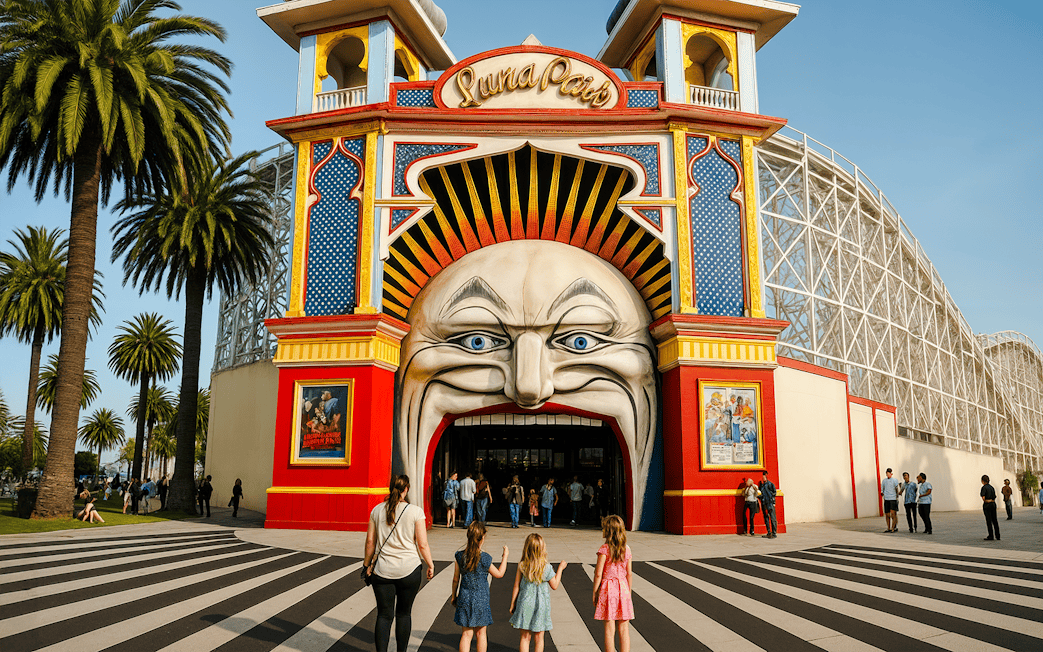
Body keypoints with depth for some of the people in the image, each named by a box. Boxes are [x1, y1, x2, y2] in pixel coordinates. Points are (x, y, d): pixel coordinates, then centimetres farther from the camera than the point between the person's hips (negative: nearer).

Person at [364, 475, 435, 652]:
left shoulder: (377, 510, 1)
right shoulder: (415, 512, -8)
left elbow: (370, 541, 5)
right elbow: (423, 545, -7)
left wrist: (367, 564, 16)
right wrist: (430, 565, 6)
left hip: (382, 570, 2)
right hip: (409, 570, -2)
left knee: (384, 615, 7)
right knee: (404, 613, 14)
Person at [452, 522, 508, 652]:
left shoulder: (460, 556, -6)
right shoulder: (484, 558, -16)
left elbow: (455, 579, 3)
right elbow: (499, 574, -1)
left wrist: (454, 596, 18)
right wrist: (505, 556, 8)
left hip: (464, 598, 3)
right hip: (481, 599, -2)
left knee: (466, 634, 9)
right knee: (480, 633, 13)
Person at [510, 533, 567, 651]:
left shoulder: (522, 566, -9)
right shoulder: (546, 568, -12)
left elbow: (516, 587, -3)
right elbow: (555, 586, 0)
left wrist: (512, 605, 9)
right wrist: (560, 568, 8)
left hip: (525, 604, 1)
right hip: (541, 605, -1)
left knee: (525, 637, 11)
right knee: (539, 638, 12)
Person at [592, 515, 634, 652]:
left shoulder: (604, 549, -12)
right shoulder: (626, 549, 1)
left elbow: (598, 574, -11)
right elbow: (629, 574, 5)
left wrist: (595, 592, -2)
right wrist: (628, 592, 15)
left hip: (608, 589, -4)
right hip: (623, 589, 4)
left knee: (609, 630, 3)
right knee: (624, 629, 8)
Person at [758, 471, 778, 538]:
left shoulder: (770, 484, -5)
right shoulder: (761, 485, 14)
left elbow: (774, 493, -8)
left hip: (770, 503, -7)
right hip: (764, 504, 7)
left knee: (772, 518, -7)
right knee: (766, 518, 8)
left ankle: (774, 533, -4)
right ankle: (769, 533, 14)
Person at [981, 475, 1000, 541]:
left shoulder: (984, 487, -12)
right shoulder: (991, 487, 10)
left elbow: (983, 497, -20)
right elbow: (994, 497, 12)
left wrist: (985, 501, -3)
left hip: (987, 505, -7)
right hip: (993, 504, 7)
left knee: (989, 521, -1)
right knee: (994, 520, 9)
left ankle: (991, 536, 2)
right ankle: (997, 536, 11)